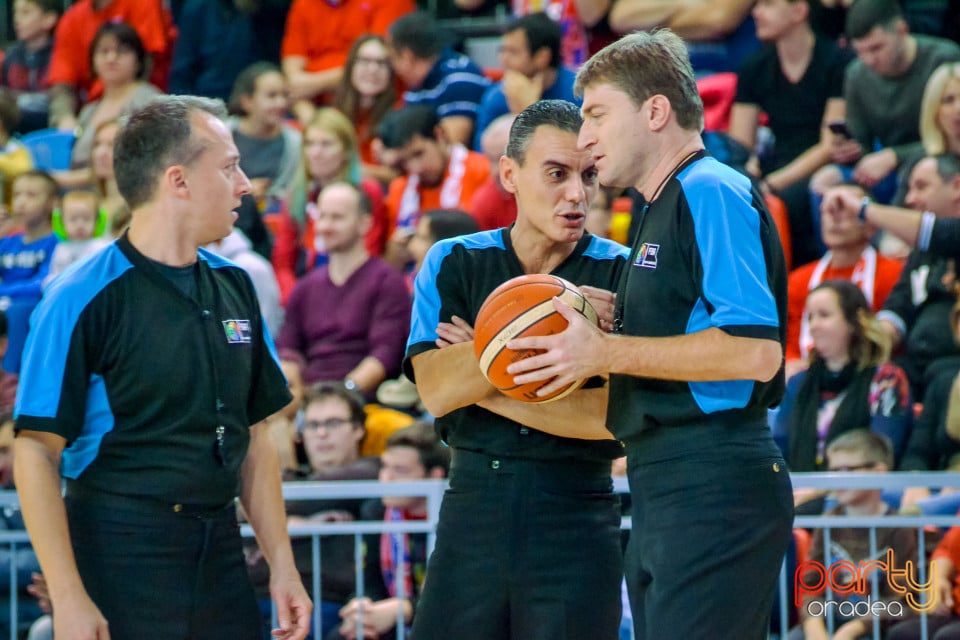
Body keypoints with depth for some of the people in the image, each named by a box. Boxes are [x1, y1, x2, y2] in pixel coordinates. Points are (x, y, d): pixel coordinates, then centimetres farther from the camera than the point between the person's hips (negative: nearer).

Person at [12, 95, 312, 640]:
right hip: (119, 552, -6)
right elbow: (36, 452, -11)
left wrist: (283, 565, 11)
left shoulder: (235, 287, 12)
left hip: (220, 554, 6)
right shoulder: (83, 300, -9)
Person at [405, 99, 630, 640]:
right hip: (473, 509, 2)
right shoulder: (452, 264, 7)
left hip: (576, 519, -2)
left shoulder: (619, 275, 1)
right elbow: (435, 390, -8)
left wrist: (491, 394, -7)